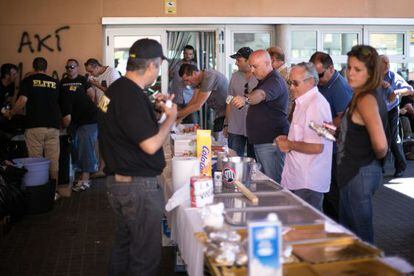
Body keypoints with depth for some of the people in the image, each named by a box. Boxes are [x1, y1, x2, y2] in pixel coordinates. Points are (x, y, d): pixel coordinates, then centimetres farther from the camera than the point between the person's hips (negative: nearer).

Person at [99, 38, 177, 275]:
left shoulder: (117, 89, 9)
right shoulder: (131, 96, -22)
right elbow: (150, 145, -25)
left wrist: (155, 108, 17)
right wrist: (171, 117, -10)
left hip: (120, 181, 10)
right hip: (139, 185, -10)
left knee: (125, 244, 23)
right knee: (146, 256, 2)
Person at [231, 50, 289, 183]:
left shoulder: (275, 81, -16)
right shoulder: (263, 81, 18)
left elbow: (261, 95, -38)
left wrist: (246, 99, -55)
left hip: (271, 142, -11)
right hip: (259, 141, 11)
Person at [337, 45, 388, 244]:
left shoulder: (366, 99, -21)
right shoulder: (364, 95, 8)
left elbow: (380, 145, -32)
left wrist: (378, 157, -12)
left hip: (360, 173, -10)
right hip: (353, 171, 10)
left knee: (361, 235, 4)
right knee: (346, 229, 23)